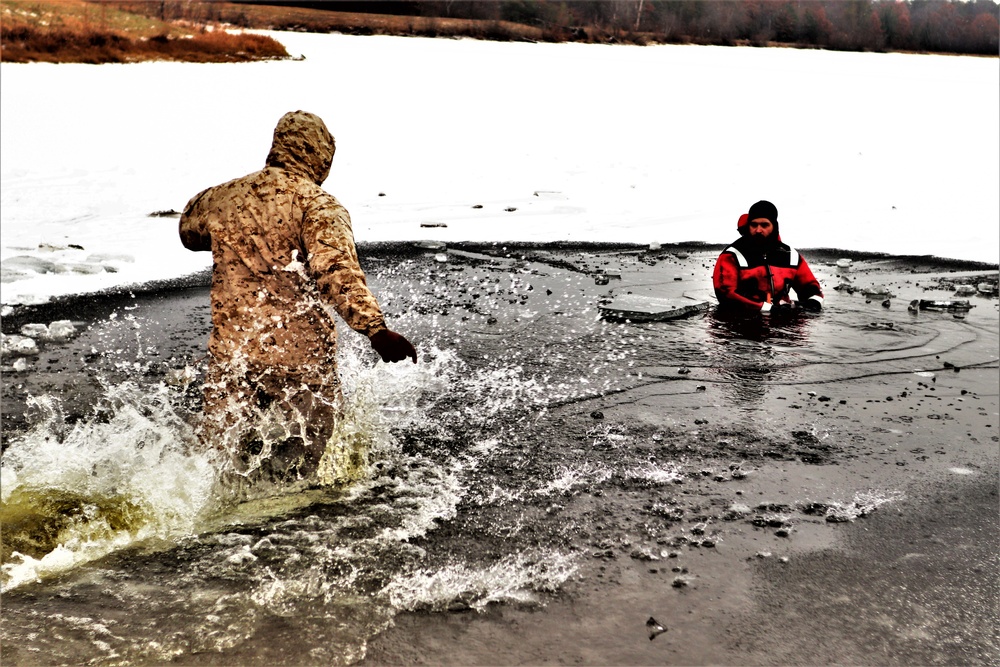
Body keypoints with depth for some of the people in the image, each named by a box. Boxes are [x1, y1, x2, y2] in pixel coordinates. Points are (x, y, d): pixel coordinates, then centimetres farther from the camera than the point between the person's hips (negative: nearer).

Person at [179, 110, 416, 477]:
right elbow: (337, 270, -27)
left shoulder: (223, 196, 7)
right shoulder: (317, 205, -10)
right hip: (301, 356, -4)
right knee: (302, 462, 15)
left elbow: (189, 231, 29)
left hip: (230, 354, 4)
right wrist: (376, 329, -36)